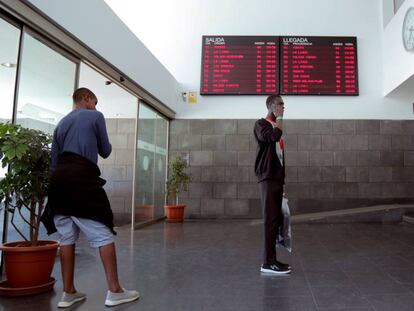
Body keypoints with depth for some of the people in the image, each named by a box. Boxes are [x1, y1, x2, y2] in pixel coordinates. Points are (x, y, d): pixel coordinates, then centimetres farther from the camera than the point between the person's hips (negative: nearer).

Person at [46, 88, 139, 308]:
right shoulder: (95, 116, 6)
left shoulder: (61, 123, 23)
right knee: (103, 235, -4)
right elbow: (106, 152, 10)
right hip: (82, 178, -7)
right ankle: (114, 291, -2)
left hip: (59, 178, 7)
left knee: (67, 237, 9)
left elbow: (54, 160, 19)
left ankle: (68, 293, 14)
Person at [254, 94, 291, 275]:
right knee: (270, 219, -12)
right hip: (267, 177, -8)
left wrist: (282, 178, 17)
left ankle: (271, 259, 13)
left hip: (277, 177, 8)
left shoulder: (275, 126, 24)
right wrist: (279, 120, -4)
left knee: (275, 219, 7)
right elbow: (271, 137, -23)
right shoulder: (261, 123, -1)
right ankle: (268, 262, -9)